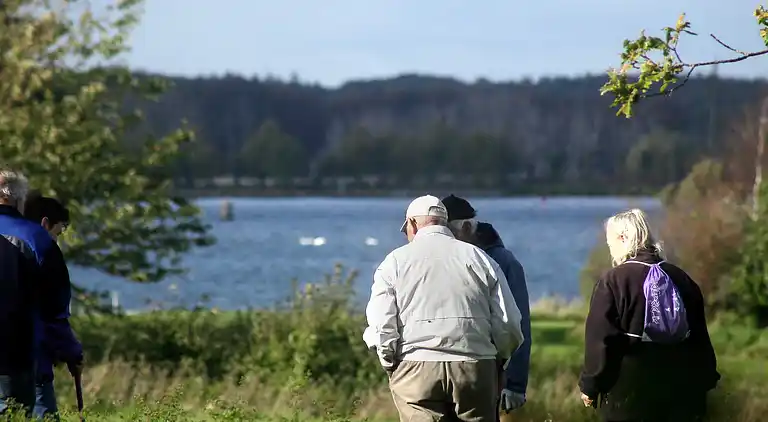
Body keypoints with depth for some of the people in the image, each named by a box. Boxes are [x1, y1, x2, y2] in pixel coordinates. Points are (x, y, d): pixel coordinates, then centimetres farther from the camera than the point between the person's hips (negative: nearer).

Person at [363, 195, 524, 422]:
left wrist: (391, 365, 12)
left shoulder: (396, 261, 5)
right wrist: (495, 359, 22)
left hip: (417, 369, -2)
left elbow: (380, 326, -4)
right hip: (475, 369, 2)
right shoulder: (479, 258, 10)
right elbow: (509, 324, 5)